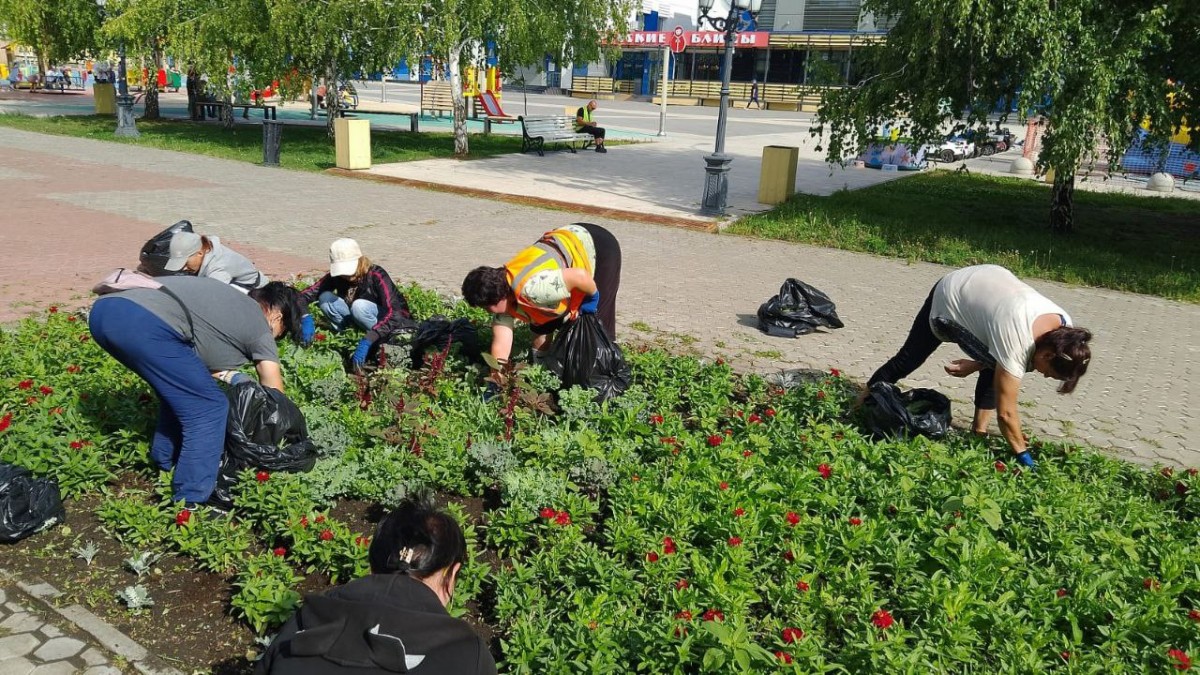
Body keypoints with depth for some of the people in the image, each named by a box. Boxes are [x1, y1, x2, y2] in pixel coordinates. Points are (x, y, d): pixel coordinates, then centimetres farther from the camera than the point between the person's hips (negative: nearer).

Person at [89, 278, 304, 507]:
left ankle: (165, 463, 39)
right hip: (145, 324, -9)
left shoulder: (229, 298, 33)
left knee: (179, 391, 28)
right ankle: (189, 503, 0)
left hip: (103, 310, 9)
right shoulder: (259, 324, 13)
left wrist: (232, 377, 25)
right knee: (208, 409, 0)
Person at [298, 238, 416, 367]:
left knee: (359, 306, -34)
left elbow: (392, 312, -39)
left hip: (391, 322, -5)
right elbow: (304, 295, -15)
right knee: (324, 297, -16)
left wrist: (367, 341, -50)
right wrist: (306, 318, -37)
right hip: (360, 325, 5)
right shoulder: (336, 276, -13)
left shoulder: (376, 275, -27)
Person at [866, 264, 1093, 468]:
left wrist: (976, 365, -5)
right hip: (951, 295, -6)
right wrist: (1023, 456, -26)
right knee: (909, 359, 6)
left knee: (997, 368, -11)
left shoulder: (1063, 329, -20)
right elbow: (1006, 411, -33)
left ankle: (979, 431, 0)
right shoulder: (1015, 341, -40)